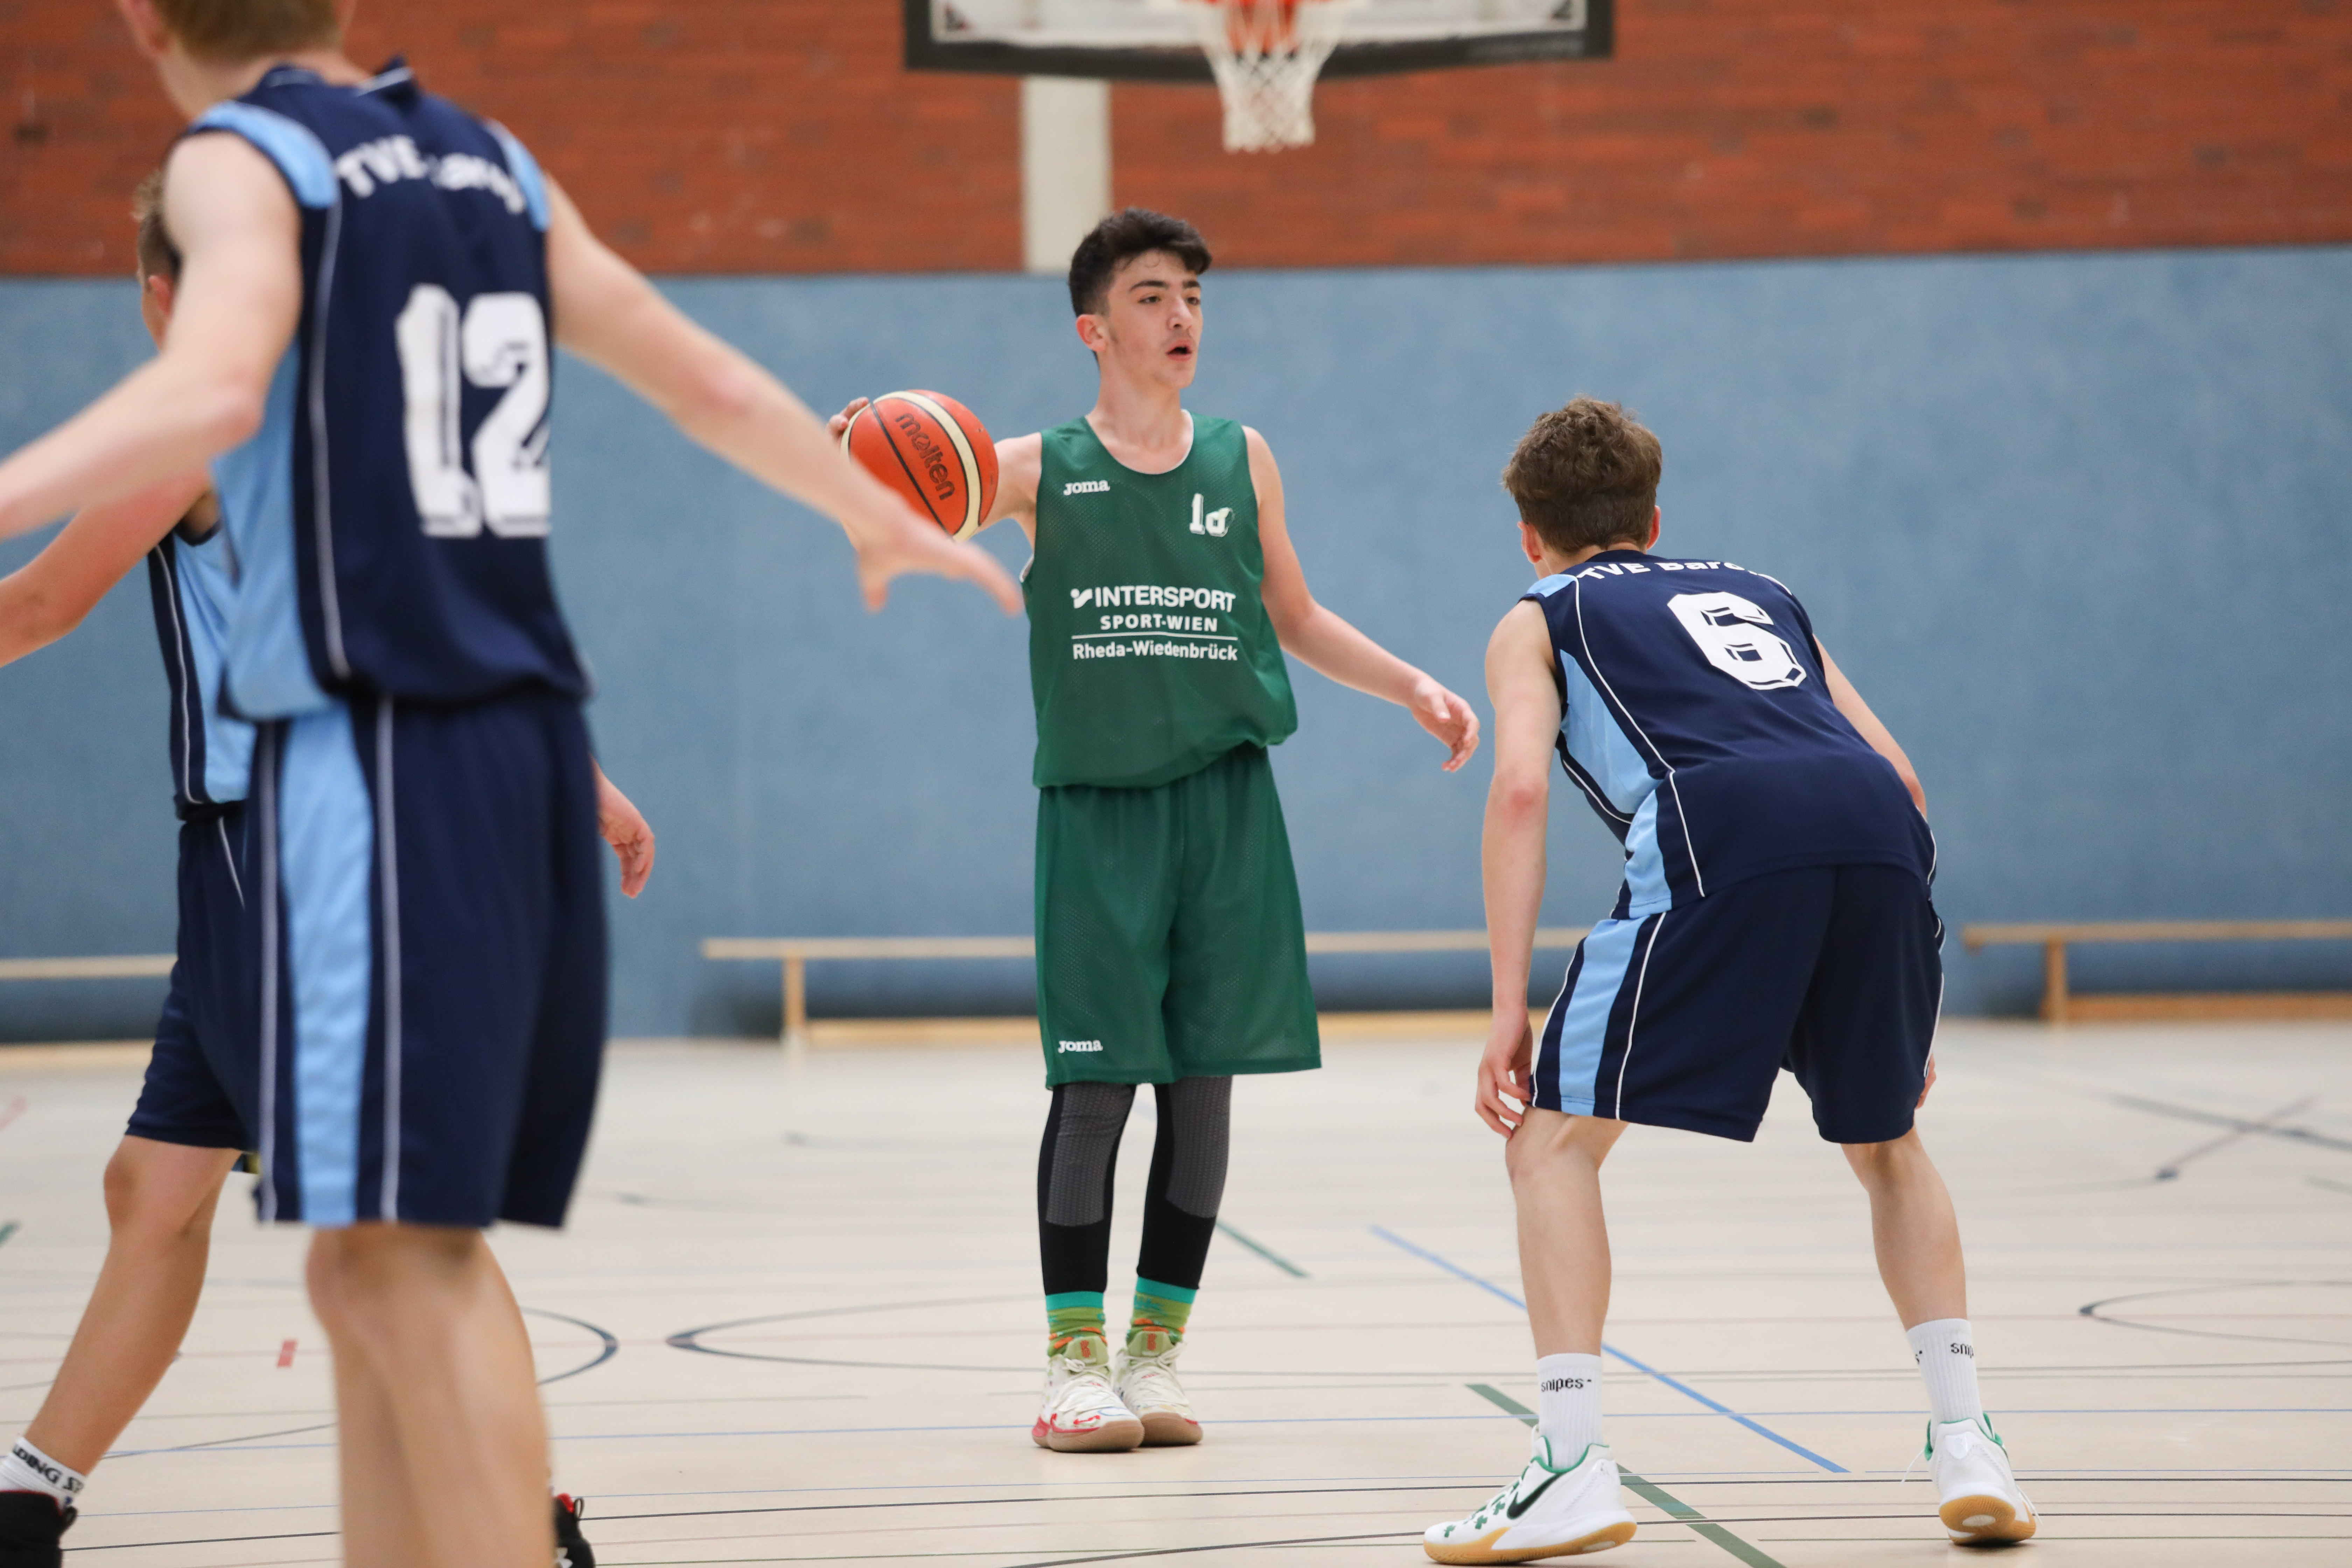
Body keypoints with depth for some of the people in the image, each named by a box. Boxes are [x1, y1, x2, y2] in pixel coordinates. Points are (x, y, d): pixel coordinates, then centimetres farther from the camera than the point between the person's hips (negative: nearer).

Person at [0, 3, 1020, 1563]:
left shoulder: (239, 157, -4)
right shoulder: (492, 163, 16)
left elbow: (213, 390, -24)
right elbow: (708, 381, 23)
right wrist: (886, 520, 38)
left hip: (377, 758, -7)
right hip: (528, 747, 7)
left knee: (403, 1251, -9)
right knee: (374, 1256, 13)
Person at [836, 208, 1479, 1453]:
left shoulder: (1242, 459, 9)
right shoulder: (1039, 469, 1)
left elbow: (1297, 620, 20)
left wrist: (1415, 689, 10)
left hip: (1225, 803, 3)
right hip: (1094, 805, -3)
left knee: (1204, 1081, 2)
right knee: (1094, 1084, -5)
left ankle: (1156, 1353, 12)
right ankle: (1075, 1360, 4)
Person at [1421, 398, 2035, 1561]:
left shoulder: (1537, 622, 26)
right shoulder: (1758, 593, 39)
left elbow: (1523, 786, 6)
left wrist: (1509, 1009, 3)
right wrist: (1878, 988, 34)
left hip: (1721, 832, -4)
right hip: (1878, 827, 5)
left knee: (1553, 1137, 7)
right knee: (1886, 1144, 26)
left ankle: (1572, 1468, -4)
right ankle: (1965, 1445, 17)